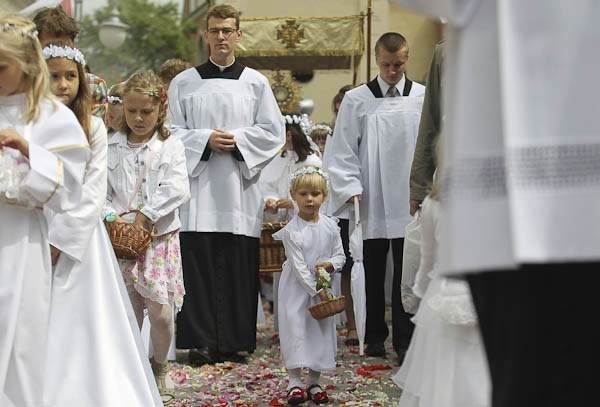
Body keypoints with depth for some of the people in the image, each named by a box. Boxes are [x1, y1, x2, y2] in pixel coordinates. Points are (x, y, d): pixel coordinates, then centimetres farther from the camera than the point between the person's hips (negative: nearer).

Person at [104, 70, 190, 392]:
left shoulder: (170, 146, 1)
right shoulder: (112, 147, 5)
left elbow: (177, 190, -10)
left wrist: (145, 216, -17)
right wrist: (112, 217, -15)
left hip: (160, 236, -1)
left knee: (160, 311, -4)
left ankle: (160, 364, 21)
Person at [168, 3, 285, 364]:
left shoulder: (256, 83, 9)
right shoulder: (184, 83, 9)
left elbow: (274, 132, 6)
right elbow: (172, 131, 5)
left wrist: (237, 140, -8)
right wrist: (206, 140, -10)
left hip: (240, 186, 0)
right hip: (198, 184, 0)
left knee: (239, 265, 1)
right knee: (198, 263, -3)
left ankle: (236, 341, 10)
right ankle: (201, 341, 4)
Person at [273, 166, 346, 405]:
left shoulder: (330, 226, -1)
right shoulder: (291, 231, -14)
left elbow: (340, 255, 6)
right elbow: (298, 266, -17)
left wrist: (330, 264, -16)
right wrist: (315, 291, -21)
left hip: (322, 287, 4)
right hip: (297, 289, -4)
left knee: (321, 331, 7)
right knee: (295, 329, -4)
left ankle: (314, 382, 17)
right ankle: (294, 381, 6)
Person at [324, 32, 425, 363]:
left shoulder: (424, 98, 5)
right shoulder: (356, 100, 5)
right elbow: (342, 150, 4)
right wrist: (350, 188, -6)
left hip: (410, 204, -1)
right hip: (371, 204, 1)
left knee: (406, 276, 0)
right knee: (373, 275, 9)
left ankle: (405, 341, 7)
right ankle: (375, 337, 21)